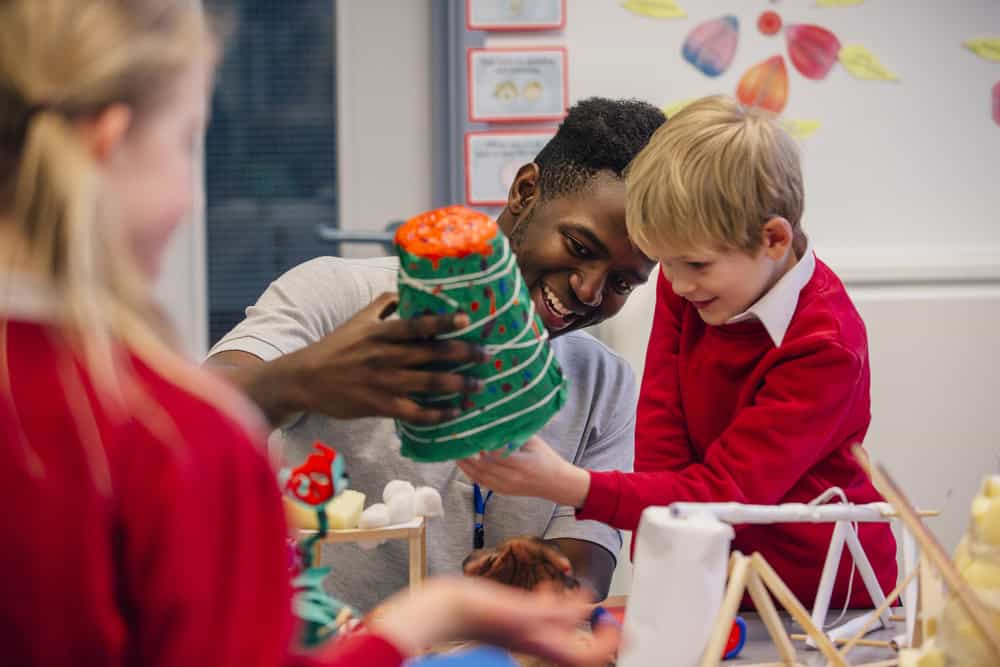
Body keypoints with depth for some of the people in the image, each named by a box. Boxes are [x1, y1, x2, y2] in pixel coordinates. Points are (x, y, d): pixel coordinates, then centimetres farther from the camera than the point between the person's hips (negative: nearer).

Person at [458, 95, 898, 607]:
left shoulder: (825, 348, -21)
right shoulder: (686, 285, -1)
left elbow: (728, 493, -25)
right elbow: (661, 444, -3)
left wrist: (568, 486, -35)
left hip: (831, 599, -6)